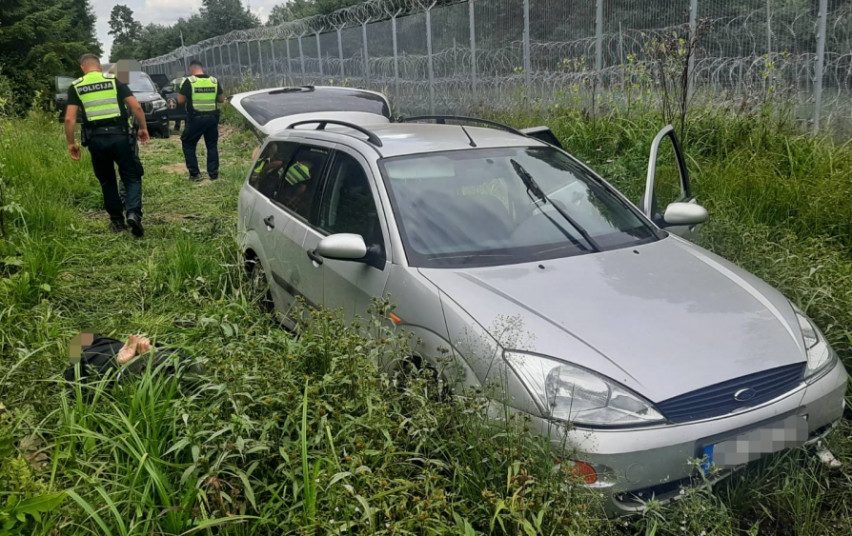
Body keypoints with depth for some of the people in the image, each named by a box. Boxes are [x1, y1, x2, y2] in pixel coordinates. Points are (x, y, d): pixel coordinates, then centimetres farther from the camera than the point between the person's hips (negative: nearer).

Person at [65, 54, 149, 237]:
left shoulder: (76, 87, 7)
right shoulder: (114, 80, 6)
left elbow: (70, 118, -2)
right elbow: (136, 107, -3)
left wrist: (71, 143, 6)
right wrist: (143, 128, 9)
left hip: (96, 139, 1)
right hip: (119, 135, -1)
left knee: (107, 181, 17)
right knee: (132, 176, 7)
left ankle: (117, 220, 21)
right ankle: (133, 213, -16)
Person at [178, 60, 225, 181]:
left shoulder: (189, 81, -7)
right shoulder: (214, 81, 4)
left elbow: (180, 100, -6)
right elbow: (221, 99, 10)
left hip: (196, 118, -3)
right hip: (212, 117, 4)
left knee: (188, 144, 10)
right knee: (212, 145, 14)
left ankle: (194, 173, 5)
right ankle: (213, 173, 12)